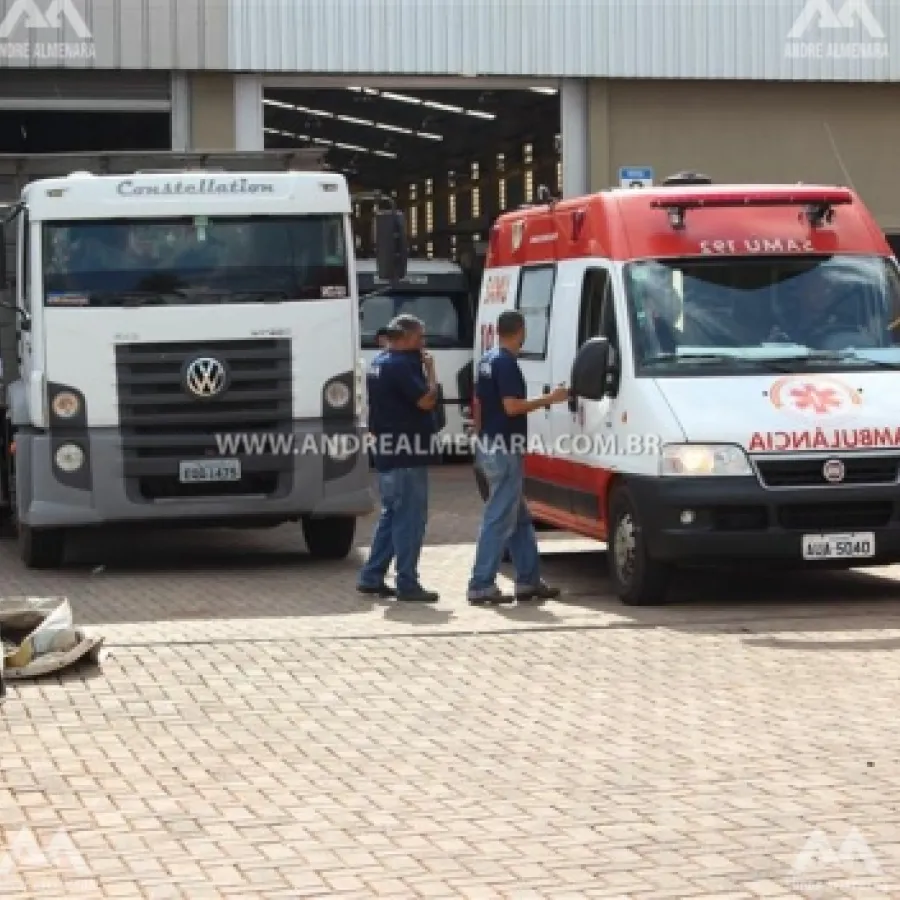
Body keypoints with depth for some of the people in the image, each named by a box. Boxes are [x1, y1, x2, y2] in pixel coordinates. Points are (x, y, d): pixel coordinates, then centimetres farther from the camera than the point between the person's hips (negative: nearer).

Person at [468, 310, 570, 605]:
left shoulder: (487, 360, 14)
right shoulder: (507, 363, -16)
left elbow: (478, 403, 19)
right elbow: (512, 406, -22)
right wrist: (550, 399, -13)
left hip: (488, 446, 10)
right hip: (505, 450, -10)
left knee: (520, 519, 15)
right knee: (499, 519, -7)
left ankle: (529, 580, 19)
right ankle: (481, 586, -7)